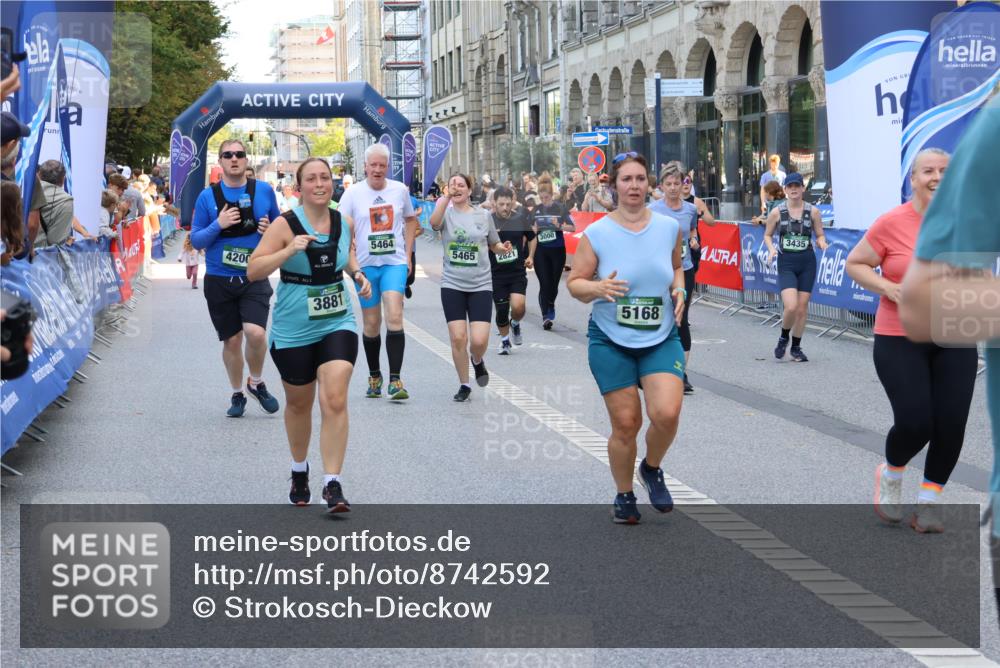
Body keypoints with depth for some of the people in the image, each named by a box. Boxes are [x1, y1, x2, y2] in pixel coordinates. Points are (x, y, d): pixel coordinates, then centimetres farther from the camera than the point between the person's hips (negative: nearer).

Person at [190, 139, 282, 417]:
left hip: (255, 278, -1)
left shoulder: (264, 191, 1)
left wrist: (270, 230, -9)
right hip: (219, 280, 1)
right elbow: (196, 240, 1)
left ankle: (257, 383, 7)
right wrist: (218, 225, -16)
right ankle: (237, 394, 29)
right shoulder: (207, 196, 0)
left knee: (255, 332, -20)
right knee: (232, 340, 8)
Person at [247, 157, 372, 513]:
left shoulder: (345, 223, 1)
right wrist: (290, 250, -27)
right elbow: (253, 271, -15)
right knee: (299, 403, 14)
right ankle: (299, 471, 38)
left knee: (335, 401, -13)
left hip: (338, 324, 2)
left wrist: (357, 273, 4)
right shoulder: (285, 225, -12)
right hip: (293, 330, -2)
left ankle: (333, 484, -9)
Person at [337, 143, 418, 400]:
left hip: (394, 262, 0)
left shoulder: (400, 190, 4)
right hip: (365, 264, 0)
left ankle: (395, 380, -16)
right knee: (371, 323, 9)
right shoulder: (353, 193, -2)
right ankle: (374, 376, 26)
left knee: (394, 318, -15)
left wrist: (408, 254, 10)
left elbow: (411, 220, 18)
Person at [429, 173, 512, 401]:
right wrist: (446, 197, -30)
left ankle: (477, 361, 26)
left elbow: (494, 245, 16)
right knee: (458, 337, -4)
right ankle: (464, 384, 16)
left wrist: (503, 248, -6)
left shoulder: (483, 215, 5)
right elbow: (434, 222, -24)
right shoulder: (446, 214, 1)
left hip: (480, 285, 0)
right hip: (452, 284, 0)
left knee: (479, 340, -10)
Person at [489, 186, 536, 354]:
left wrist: (530, 257, 4)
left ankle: (515, 323, 17)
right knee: (501, 310, 6)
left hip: (518, 272, 0)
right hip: (496, 273, 0)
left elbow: (532, 238, 16)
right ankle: (505, 340, 30)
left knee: (518, 307, -17)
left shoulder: (520, 218, -1)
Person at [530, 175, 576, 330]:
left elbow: (573, 228, -4)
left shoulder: (560, 208, -5)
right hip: (541, 251, 1)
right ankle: (546, 316, -3)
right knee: (544, 284, -6)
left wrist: (559, 226, -21)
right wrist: (534, 230, -10)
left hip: (557, 250, -1)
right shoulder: (536, 210, 3)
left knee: (554, 283, 7)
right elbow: (530, 230, 12)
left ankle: (551, 305, 37)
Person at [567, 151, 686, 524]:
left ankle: (652, 469, 15)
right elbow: (574, 283, -1)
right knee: (625, 423, 1)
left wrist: (679, 290, -2)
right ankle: (624, 496, 25)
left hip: (662, 339, 1)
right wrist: (598, 288, -21)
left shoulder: (669, 228, 0)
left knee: (667, 413, -18)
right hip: (610, 342, -1)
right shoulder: (596, 234, -7)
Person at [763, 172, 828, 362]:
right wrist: (771, 249, -8)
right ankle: (783, 338, 12)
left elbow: (820, 235, 10)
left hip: (807, 263, 2)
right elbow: (767, 234, 10)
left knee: (802, 307, 5)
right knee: (791, 306, -17)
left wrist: (822, 243, -12)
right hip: (786, 263, -2)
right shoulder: (777, 212, -1)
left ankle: (796, 347, 22)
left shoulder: (812, 211, 1)